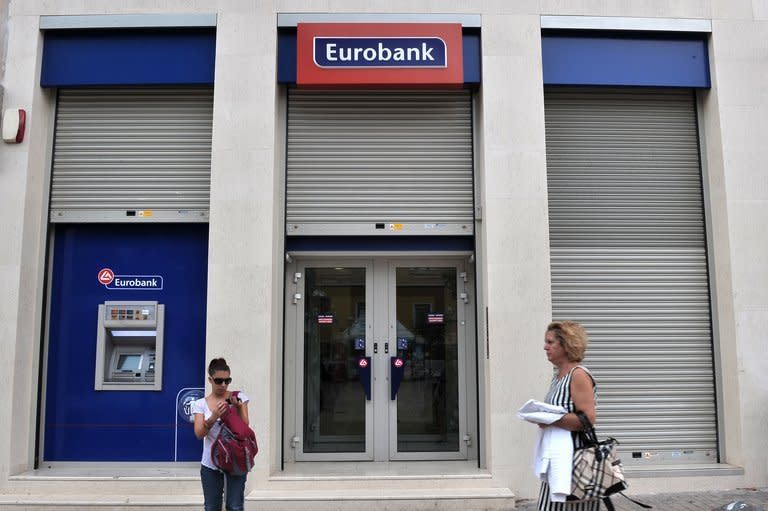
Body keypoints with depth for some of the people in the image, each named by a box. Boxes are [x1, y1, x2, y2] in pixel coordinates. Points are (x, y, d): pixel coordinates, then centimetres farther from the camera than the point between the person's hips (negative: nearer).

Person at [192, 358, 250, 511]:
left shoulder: (238, 397, 1)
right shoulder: (201, 404, 1)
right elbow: (199, 434, -9)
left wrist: (238, 407, -19)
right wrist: (214, 417, -26)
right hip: (211, 462, 1)